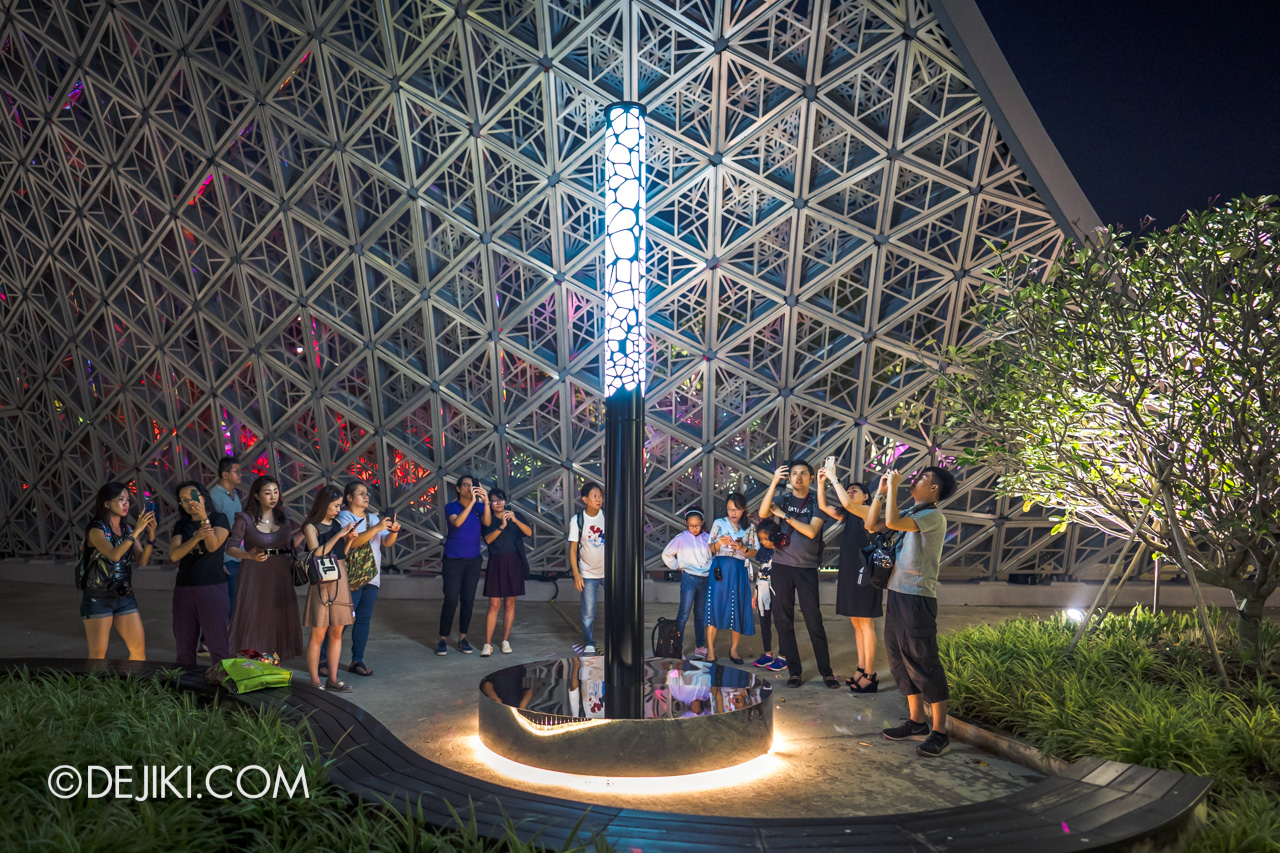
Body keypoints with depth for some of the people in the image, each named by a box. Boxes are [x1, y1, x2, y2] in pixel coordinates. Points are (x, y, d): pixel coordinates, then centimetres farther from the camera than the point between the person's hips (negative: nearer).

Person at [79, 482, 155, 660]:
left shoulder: (128, 529, 7)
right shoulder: (96, 530, -9)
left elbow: (142, 560, -4)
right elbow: (114, 555, -26)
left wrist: (151, 535, -17)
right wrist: (137, 531, -27)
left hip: (125, 597, 5)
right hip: (98, 599, -5)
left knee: (139, 649, 3)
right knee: (98, 654, -1)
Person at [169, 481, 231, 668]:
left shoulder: (219, 519, 4)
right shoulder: (181, 525, 13)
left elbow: (213, 546, -13)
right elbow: (174, 555, -3)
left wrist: (204, 518, -22)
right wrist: (197, 537, -20)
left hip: (213, 587, -4)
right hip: (184, 588, 4)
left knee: (218, 645, -7)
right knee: (184, 647, 9)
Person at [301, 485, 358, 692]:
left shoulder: (337, 524, 11)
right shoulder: (311, 526, -5)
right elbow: (317, 553, -18)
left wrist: (350, 539, -1)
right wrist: (338, 535, -19)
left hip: (340, 581, 6)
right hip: (322, 583, -6)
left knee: (337, 633, 8)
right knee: (318, 634, -1)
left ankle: (332, 679, 15)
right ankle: (315, 681, 7)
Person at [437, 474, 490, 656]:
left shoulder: (479, 507, 1)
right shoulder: (451, 506, -7)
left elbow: (487, 522, -17)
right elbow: (457, 522, -27)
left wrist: (486, 502, -31)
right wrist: (472, 502, -34)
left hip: (473, 560, 3)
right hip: (453, 560, -3)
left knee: (468, 600, 6)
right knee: (451, 600, -5)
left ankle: (462, 638, 16)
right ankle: (443, 640, 5)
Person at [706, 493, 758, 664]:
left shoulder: (749, 527, 9)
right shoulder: (719, 523, 7)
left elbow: (754, 553, 6)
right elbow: (710, 549, 5)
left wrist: (743, 548, -13)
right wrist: (719, 543, -16)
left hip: (740, 571, 1)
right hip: (720, 569, -1)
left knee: (738, 609, 0)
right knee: (714, 605, -8)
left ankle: (734, 649, 14)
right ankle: (710, 650, -2)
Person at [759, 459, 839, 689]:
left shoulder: (816, 502, 3)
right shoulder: (782, 501, 8)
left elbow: (811, 531, -11)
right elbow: (763, 513, -13)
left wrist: (785, 516, -10)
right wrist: (774, 482, -18)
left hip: (807, 568, -2)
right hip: (782, 566, 2)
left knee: (814, 621, -3)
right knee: (783, 621, 3)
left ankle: (826, 671, 6)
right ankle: (794, 671, 11)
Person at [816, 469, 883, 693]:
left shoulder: (868, 510, -7)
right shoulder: (848, 515, 15)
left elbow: (847, 504, -25)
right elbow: (823, 506, 14)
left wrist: (834, 479, -18)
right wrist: (821, 482, 2)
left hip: (864, 573, -8)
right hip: (849, 573, 8)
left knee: (865, 623, -5)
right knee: (856, 622, 11)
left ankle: (870, 674, -1)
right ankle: (862, 669, 18)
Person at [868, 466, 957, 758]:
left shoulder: (933, 516, -13)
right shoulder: (910, 514, 15)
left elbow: (892, 522, -27)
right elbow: (872, 524, 14)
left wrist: (894, 486, -17)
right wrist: (882, 491, 6)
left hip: (918, 597, -9)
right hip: (898, 593, 9)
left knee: (924, 663, -6)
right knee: (900, 659, 13)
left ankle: (939, 733, 1)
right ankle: (917, 723, 24)